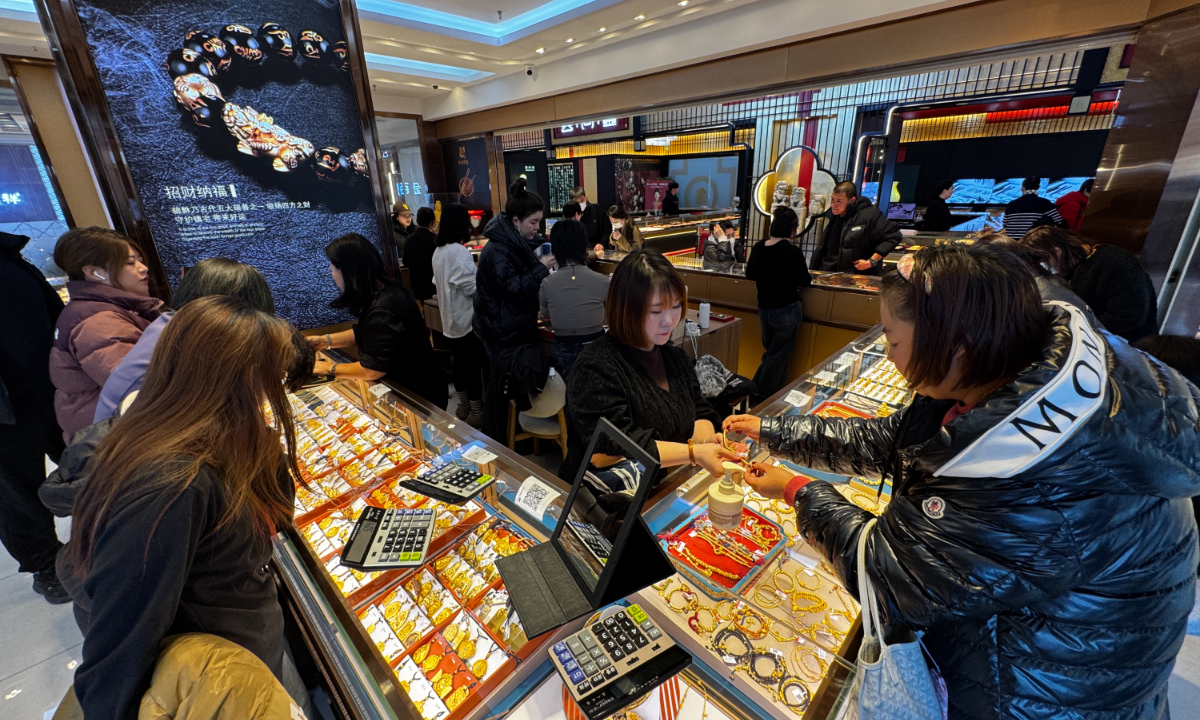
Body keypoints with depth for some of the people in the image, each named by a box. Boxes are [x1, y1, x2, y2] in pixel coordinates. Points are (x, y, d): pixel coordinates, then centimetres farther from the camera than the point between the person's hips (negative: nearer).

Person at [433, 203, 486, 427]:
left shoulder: (438, 251, 7)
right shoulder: (459, 251, -20)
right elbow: (471, 287, -20)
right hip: (466, 319, -9)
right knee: (474, 365, 2)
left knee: (460, 362, 18)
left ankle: (463, 406, 31)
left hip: (450, 320, 9)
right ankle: (477, 413, 13)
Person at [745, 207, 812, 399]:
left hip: (764, 309, 5)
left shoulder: (758, 248, -3)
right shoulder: (793, 252, -19)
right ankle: (764, 398, 15)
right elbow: (804, 282, -10)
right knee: (779, 356, 8)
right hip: (787, 310, -5)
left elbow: (750, 275, 10)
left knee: (769, 352, 22)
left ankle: (754, 390, 25)